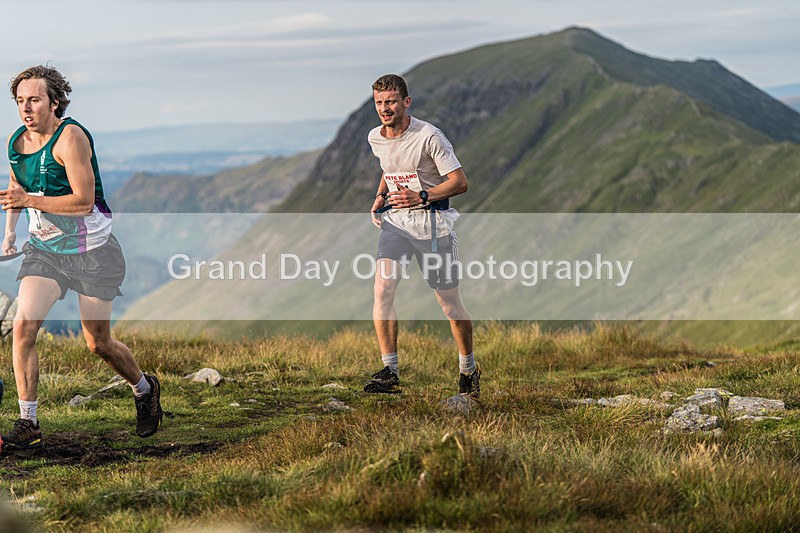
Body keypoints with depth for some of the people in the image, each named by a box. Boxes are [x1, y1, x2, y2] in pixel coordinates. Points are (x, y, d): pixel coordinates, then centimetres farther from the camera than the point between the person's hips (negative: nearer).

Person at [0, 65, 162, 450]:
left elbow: (83, 202, -25)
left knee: (98, 343, 4)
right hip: (44, 249, 5)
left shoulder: (70, 137, -20)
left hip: (93, 250, -5)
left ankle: (144, 390, 35)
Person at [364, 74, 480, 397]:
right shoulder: (375, 138, 5)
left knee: (449, 301, 3)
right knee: (382, 288, -17)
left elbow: (459, 182, -13)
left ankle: (469, 368, 24)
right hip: (395, 220, 4)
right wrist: (381, 196, 7)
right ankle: (390, 372, -14)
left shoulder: (428, 136, -14)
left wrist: (422, 196, -25)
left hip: (432, 221, -4)